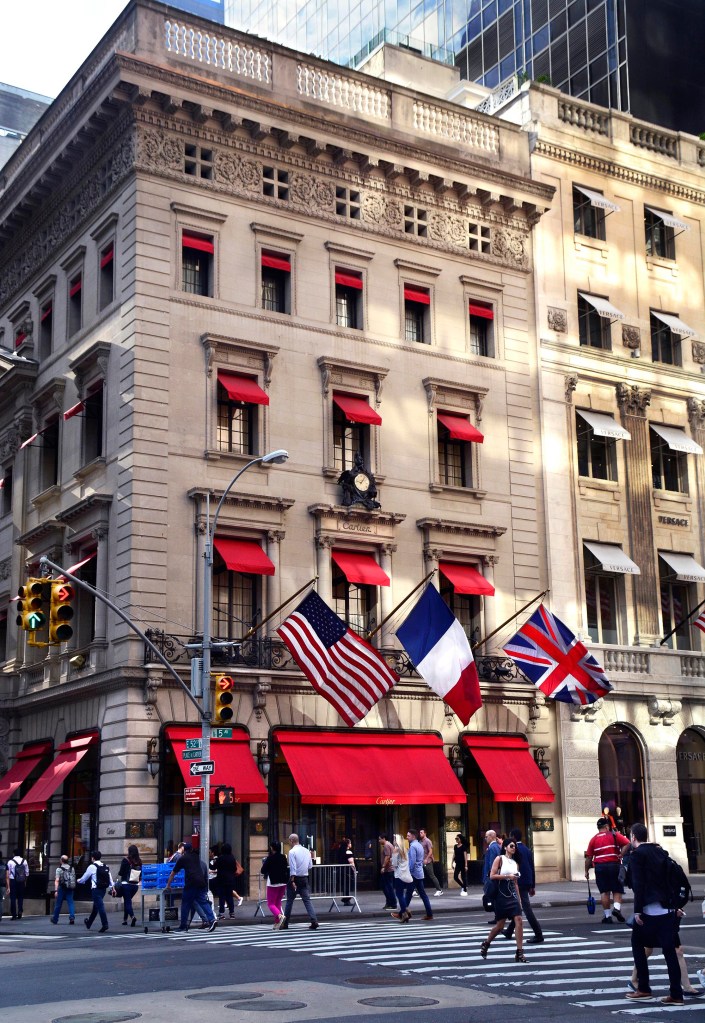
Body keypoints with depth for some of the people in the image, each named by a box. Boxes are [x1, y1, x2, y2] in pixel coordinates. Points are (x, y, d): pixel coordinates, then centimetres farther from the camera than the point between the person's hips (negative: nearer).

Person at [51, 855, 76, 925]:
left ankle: (55, 919, 21)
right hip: (70, 888, 3)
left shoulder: (59, 869, -6)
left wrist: (56, 890, -15)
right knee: (70, 903, 0)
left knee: (58, 904, 8)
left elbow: (57, 881, -12)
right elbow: (74, 879, 13)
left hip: (62, 888, -3)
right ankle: (72, 917, -17)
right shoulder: (72, 869, 8)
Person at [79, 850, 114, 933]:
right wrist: (113, 887, 9)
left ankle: (105, 925, -18)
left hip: (96, 889, -7)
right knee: (95, 907, 19)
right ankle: (89, 923, 36)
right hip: (103, 889, 7)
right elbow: (110, 878, 8)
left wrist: (79, 880, 22)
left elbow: (84, 879, 2)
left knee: (100, 906, -10)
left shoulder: (92, 867, -7)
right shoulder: (106, 867, 11)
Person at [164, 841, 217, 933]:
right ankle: (212, 919, -10)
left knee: (186, 904, 6)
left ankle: (183, 925, 10)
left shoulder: (182, 858, 11)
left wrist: (168, 886, 26)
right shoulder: (197, 857, 23)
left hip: (191, 884, -4)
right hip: (202, 883, 4)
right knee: (203, 902, 6)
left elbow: (173, 873, 18)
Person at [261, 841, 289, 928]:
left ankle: (280, 915, -27)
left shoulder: (270, 858, -13)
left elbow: (263, 871, -8)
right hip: (283, 883, 6)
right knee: (278, 903, 16)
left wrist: (265, 861, 4)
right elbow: (286, 869, 14)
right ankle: (277, 923, 13)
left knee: (271, 904, 0)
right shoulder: (283, 857, 3)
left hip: (273, 883, -6)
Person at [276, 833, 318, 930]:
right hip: (305, 878, 4)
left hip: (295, 878, -4)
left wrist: (292, 881, -18)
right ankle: (314, 921, -11)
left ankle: (285, 923, 16)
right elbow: (310, 866, 11)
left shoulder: (292, 851, -11)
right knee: (307, 900, 3)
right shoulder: (306, 851, 6)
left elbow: (292, 868, -17)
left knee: (289, 900, 8)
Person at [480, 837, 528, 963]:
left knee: (519, 921, -10)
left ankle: (519, 953, -7)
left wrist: (519, 899, 15)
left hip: (512, 895, 5)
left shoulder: (515, 863, 15)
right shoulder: (500, 859, -3)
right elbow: (492, 876, -12)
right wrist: (507, 876, -17)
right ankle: (486, 944, 30)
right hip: (501, 895, -5)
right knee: (500, 924, 3)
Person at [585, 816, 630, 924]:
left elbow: (589, 857, 6)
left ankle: (607, 915, 6)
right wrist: (621, 855, -7)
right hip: (614, 864, -2)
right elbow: (627, 843, -12)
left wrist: (586, 871, 14)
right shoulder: (614, 835, 4)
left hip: (600, 866, 2)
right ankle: (617, 908, -14)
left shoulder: (594, 839, 9)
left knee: (604, 892, 6)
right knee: (617, 890, 8)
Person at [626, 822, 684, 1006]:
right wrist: (676, 904, 19)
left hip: (649, 908, -6)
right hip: (667, 908, 6)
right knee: (669, 949, 6)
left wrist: (637, 910, -12)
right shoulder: (661, 852, 13)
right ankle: (676, 994, 4)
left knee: (637, 944, 9)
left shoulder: (637, 854, -6)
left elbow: (638, 884, -13)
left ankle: (643, 989, 8)